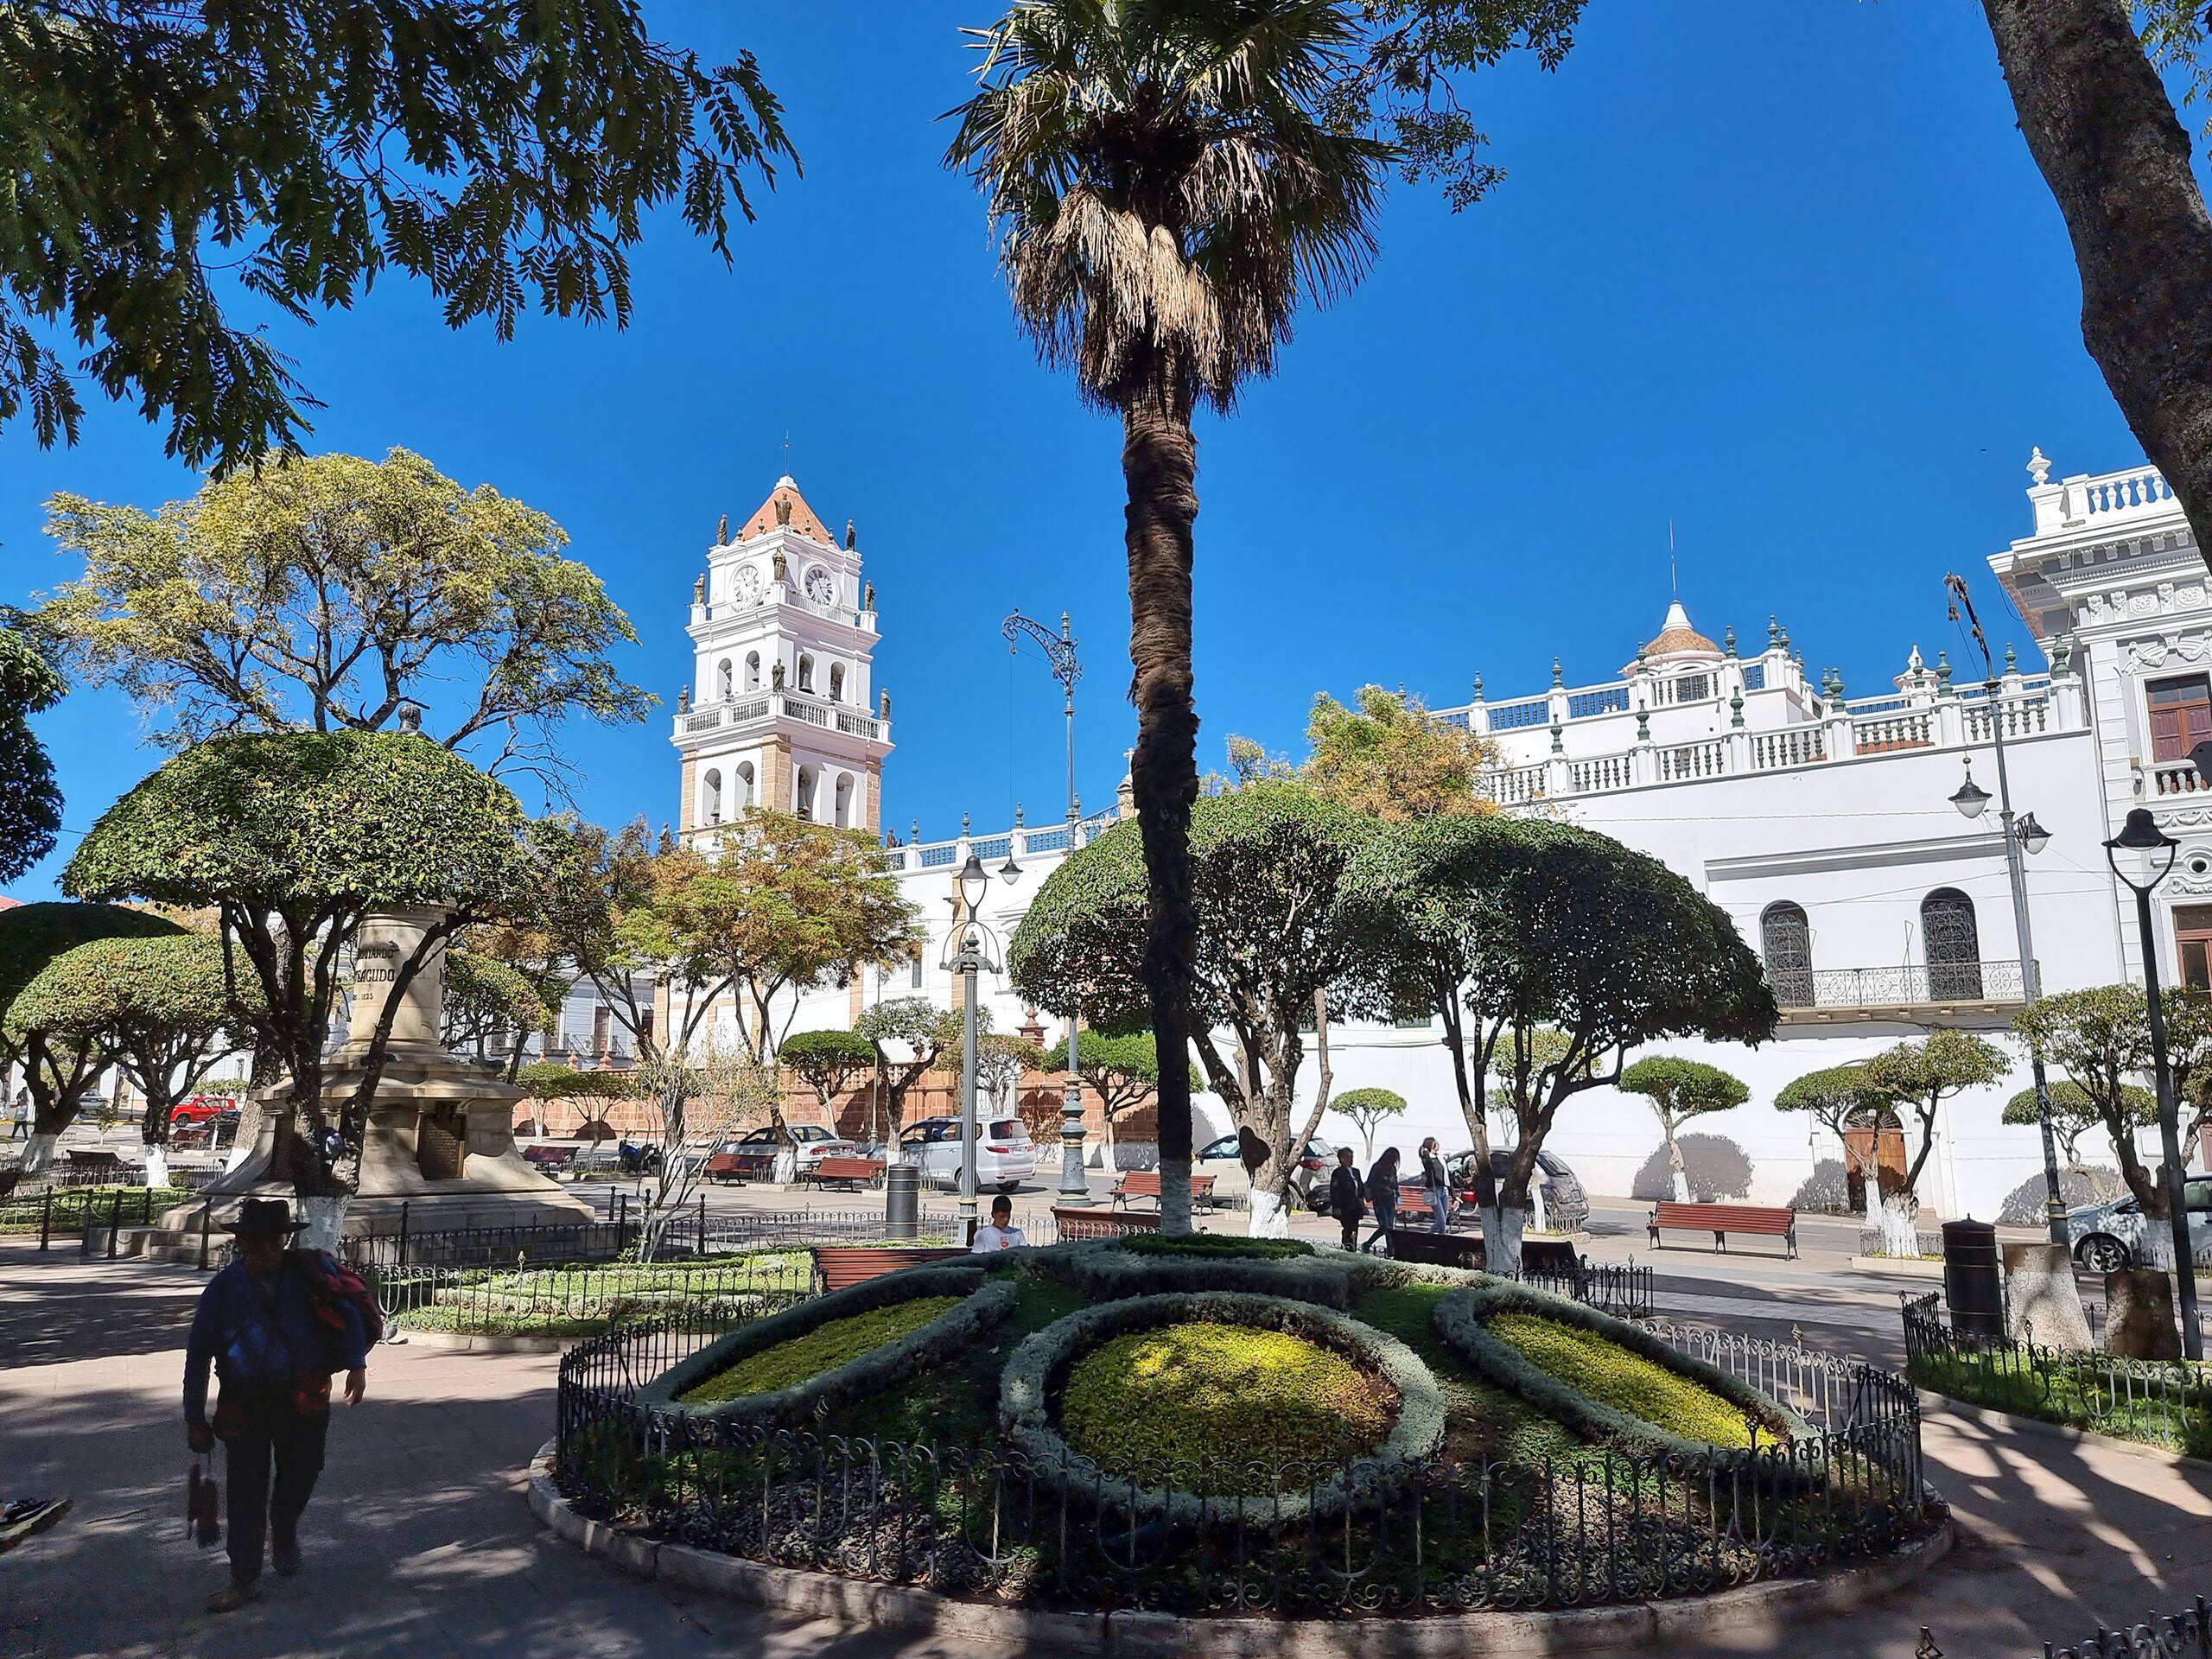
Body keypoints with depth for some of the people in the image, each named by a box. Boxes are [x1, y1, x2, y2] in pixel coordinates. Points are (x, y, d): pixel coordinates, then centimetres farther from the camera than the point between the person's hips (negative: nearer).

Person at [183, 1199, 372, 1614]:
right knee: (246, 1491, 4)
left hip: (304, 1397, 0)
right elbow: (198, 1354, 1)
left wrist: (357, 1365, -23)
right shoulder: (224, 1288, -2)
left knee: (302, 1472, 6)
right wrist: (194, 1418, 1)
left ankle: (283, 1532, 40)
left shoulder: (309, 1272, -4)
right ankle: (245, 1579, 20)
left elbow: (347, 1314, -10)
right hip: (245, 1401, 0)